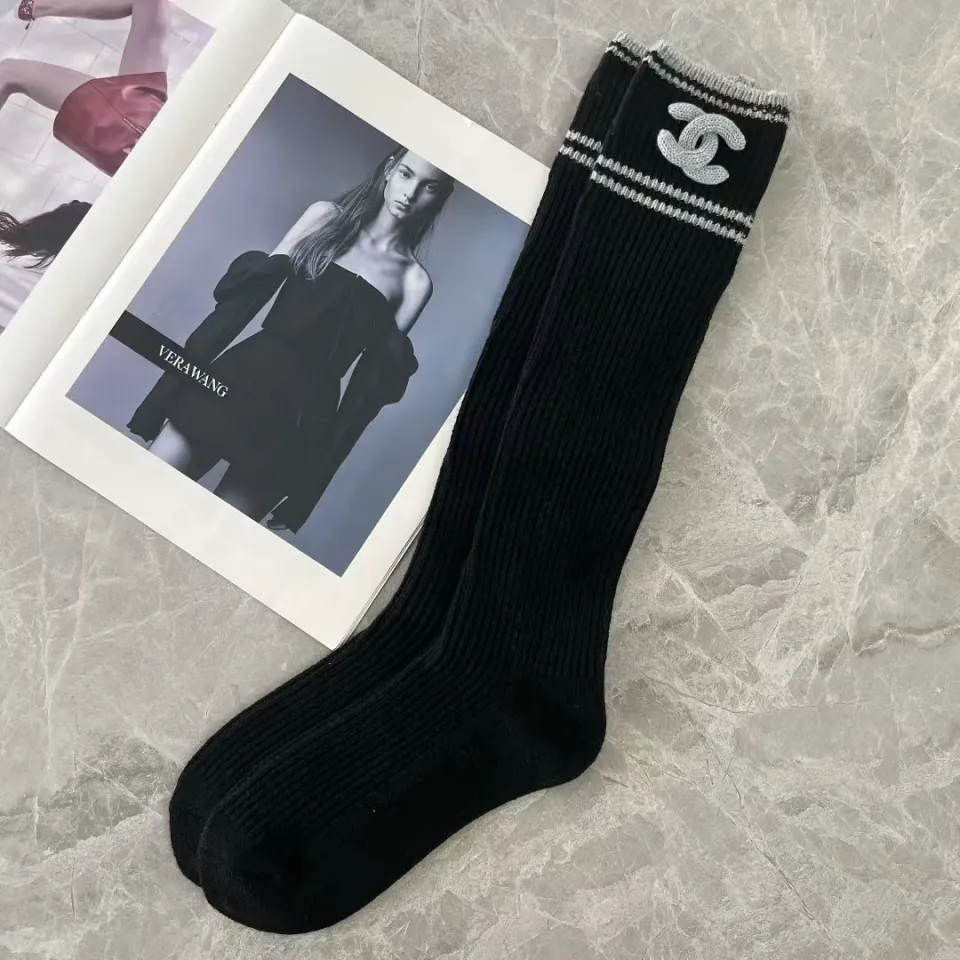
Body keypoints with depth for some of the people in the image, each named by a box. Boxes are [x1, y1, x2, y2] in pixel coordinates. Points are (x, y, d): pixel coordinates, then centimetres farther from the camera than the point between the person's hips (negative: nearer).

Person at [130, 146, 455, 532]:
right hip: (246, 374, 2)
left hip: (305, 411, -2)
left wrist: (327, 456, -4)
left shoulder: (415, 280, 4)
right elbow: (247, 293, 6)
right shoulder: (326, 216, 8)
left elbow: (372, 379, 3)